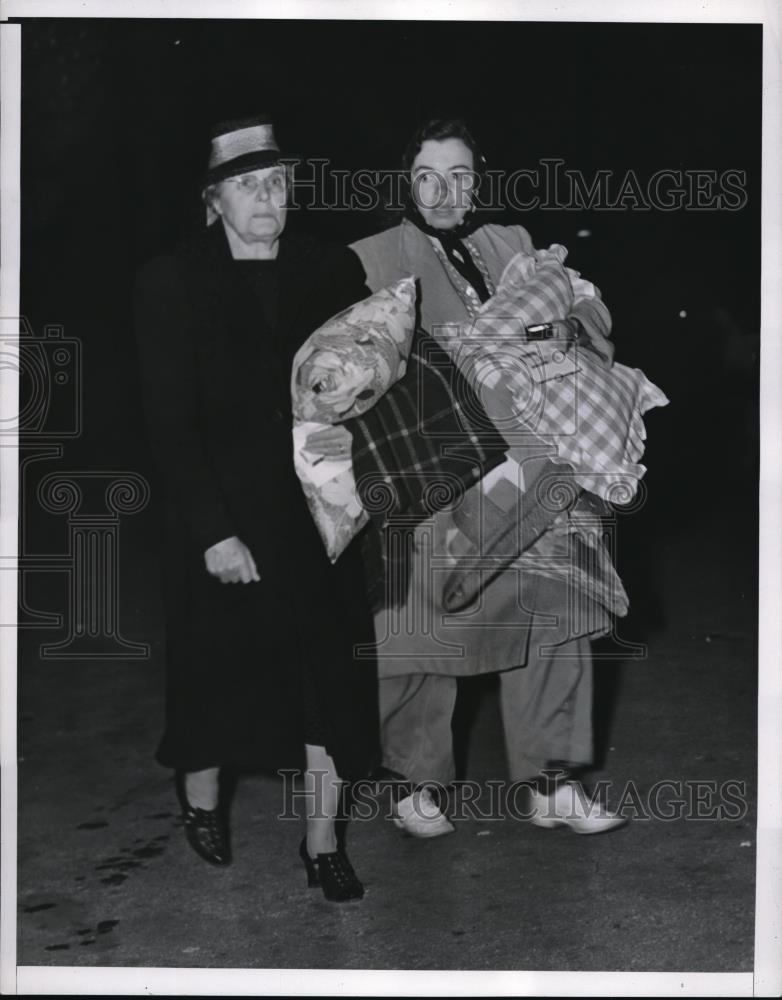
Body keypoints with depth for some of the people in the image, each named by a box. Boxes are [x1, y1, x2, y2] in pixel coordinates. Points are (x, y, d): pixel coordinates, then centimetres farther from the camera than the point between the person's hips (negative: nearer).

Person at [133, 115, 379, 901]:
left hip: (317, 516, 2)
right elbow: (170, 423, -9)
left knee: (331, 678, 2)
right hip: (223, 521, -2)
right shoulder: (171, 283, -5)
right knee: (218, 670, 13)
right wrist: (213, 532, -15)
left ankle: (324, 844, 14)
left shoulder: (332, 272, 2)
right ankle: (202, 800, 39)